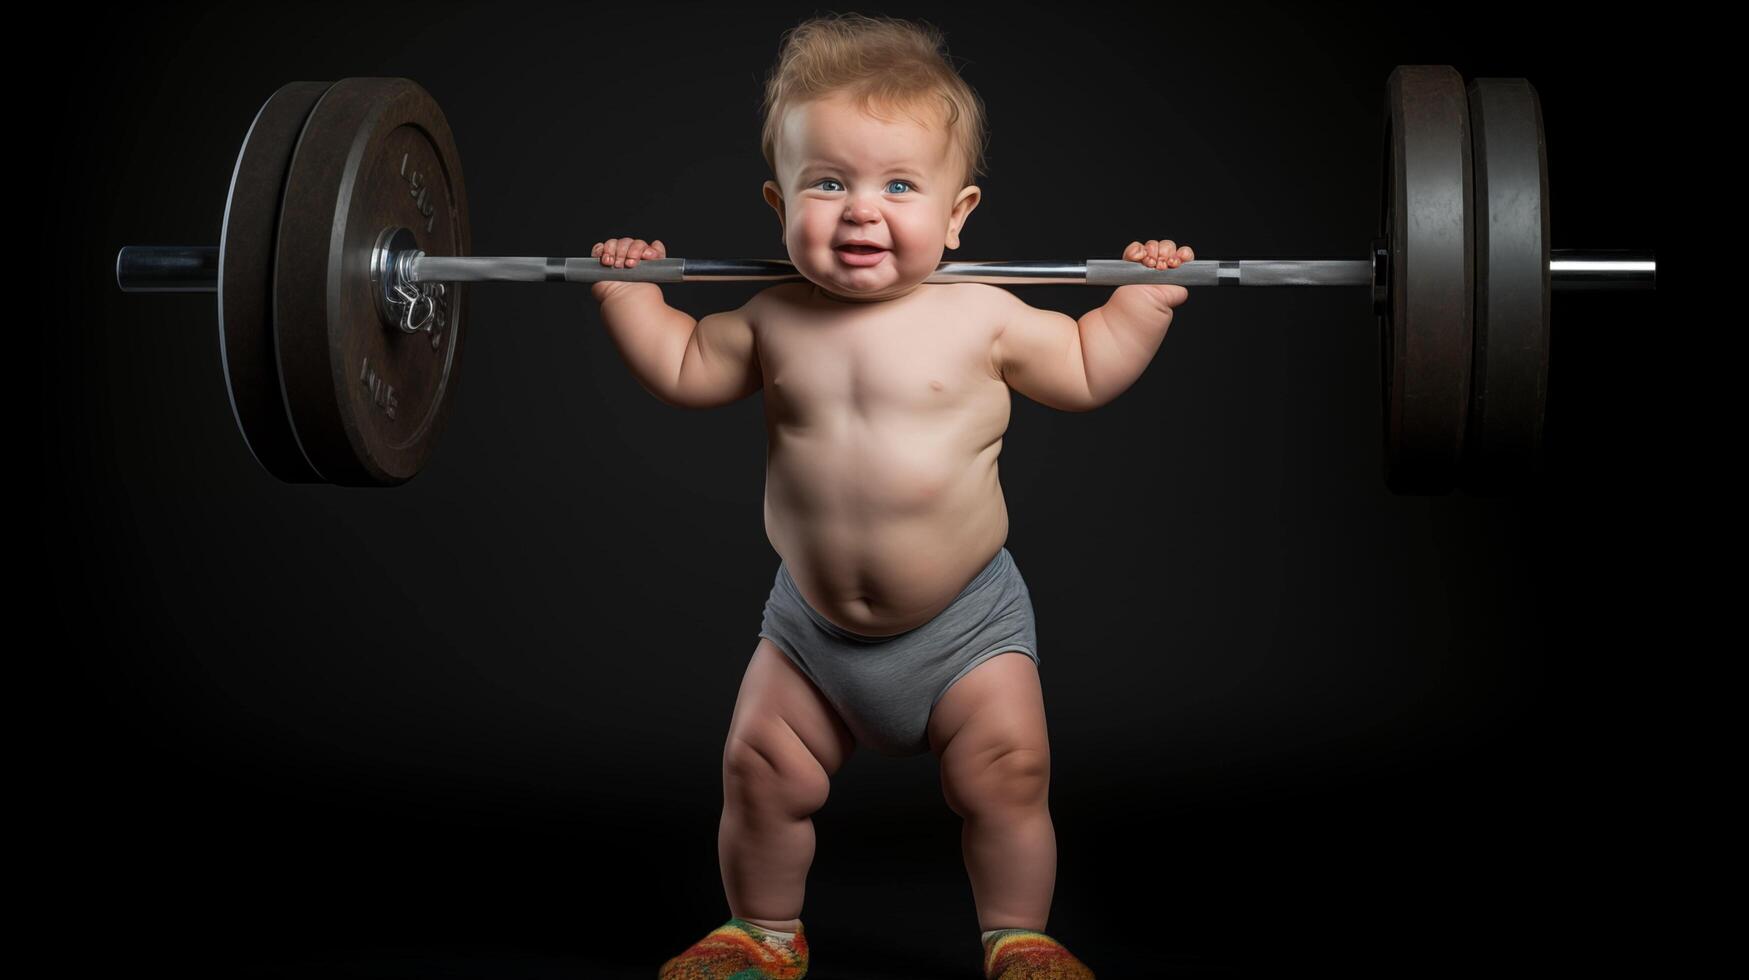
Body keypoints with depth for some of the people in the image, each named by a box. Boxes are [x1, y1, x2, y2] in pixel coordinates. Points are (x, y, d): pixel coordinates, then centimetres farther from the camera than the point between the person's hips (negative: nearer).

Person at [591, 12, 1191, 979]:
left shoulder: (982, 319, -10)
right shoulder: (775, 322, -5)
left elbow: (1086, 373, 5)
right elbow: (685, 370, 13)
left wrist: (1142, 298, -5)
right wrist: (631, 293, 6)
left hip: (964, 620, -2)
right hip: (811, 621, 2)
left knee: (1007, 776, -4)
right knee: (760, 771, 6)